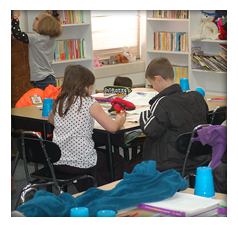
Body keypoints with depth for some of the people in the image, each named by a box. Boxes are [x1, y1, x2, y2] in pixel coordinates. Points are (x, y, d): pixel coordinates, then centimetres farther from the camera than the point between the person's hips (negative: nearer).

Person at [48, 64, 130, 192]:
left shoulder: (59, 103, 5)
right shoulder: (89, 103, -12)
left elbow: (51, 120, 27)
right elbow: (112, 128, -15)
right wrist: (119, 120, 6)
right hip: (81, 162, -6)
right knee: (118, 161, 20)